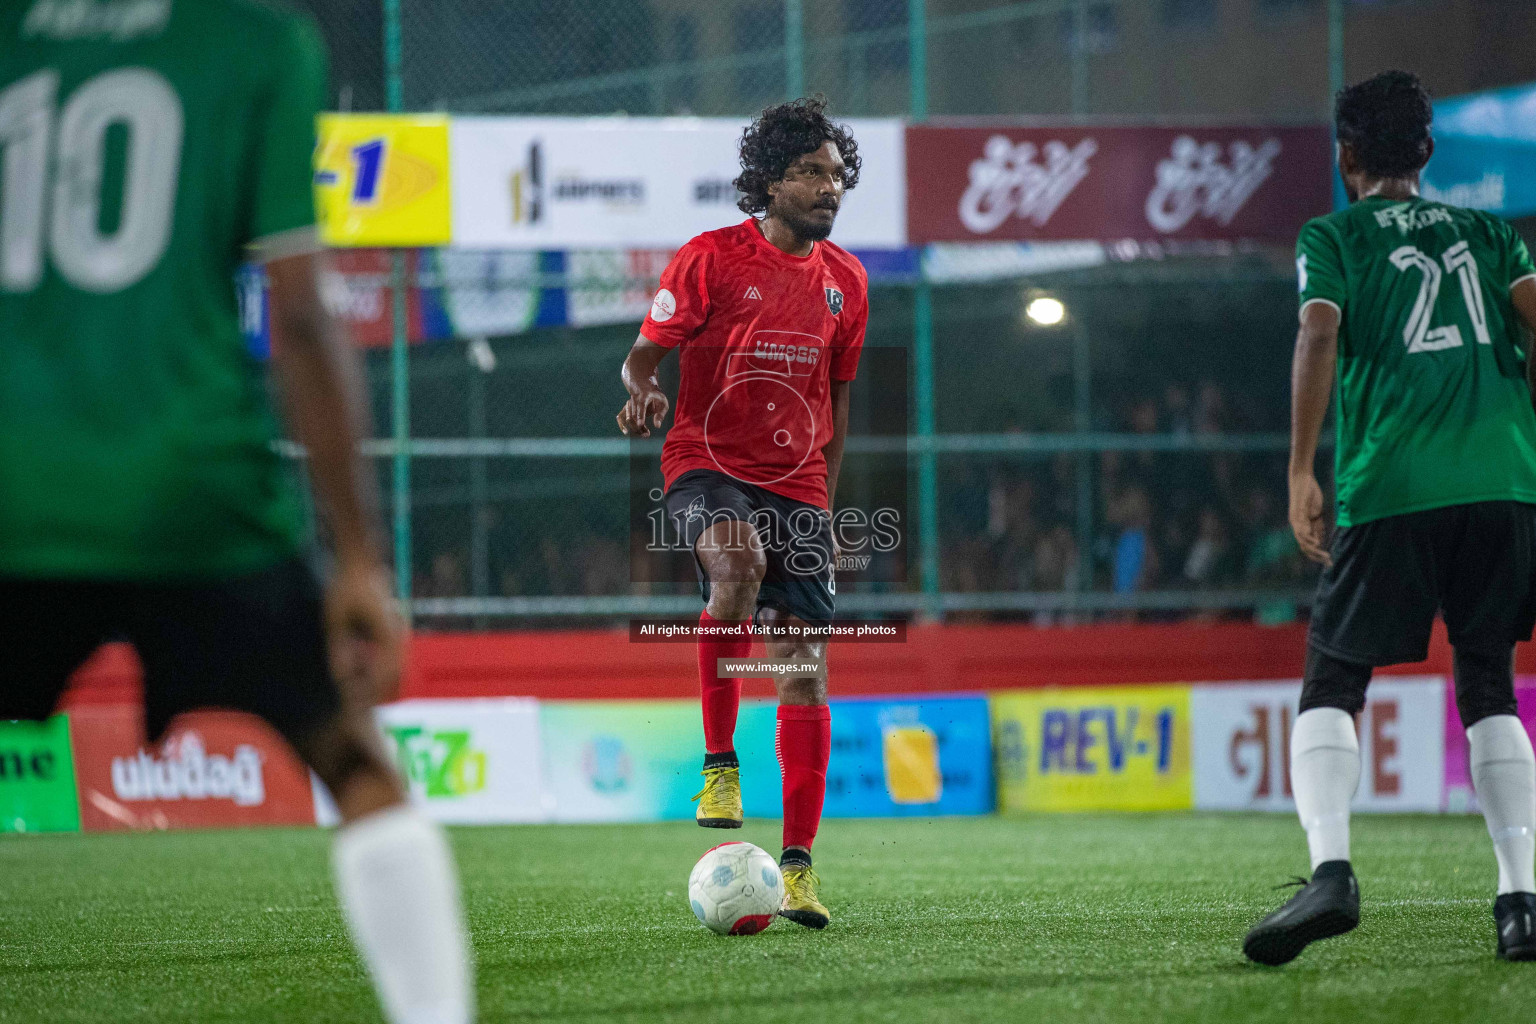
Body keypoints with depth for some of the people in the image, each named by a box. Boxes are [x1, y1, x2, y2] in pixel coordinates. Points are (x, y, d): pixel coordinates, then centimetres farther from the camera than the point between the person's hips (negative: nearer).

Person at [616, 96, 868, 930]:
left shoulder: (844, 282, 11)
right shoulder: (711, 258, -4)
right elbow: (646, 353, -1)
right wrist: (643, 393, -24)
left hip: (796, 484, 5)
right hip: (707, 463, -5)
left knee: (805, 667, -2)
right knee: (738, 558, -38)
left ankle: (798, 861, 4)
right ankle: (718, 763, -25)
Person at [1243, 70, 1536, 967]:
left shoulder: (1332, 237, 11)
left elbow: (1319, 336, -5)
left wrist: (1302, 472, -6)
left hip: (1392, 488, -3)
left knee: (1332, 684, 2)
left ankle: (1332, 870, -22)